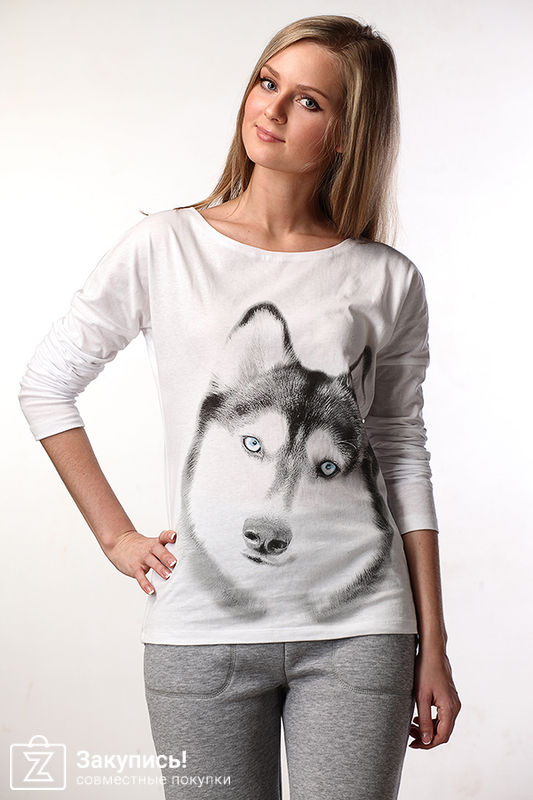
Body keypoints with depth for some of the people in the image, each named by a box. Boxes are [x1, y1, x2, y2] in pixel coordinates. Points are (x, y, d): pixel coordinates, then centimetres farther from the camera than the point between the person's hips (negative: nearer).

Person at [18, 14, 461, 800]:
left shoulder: (388, 282, 2)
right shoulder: (163, 249, -1)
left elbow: (404, 459, 7)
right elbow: (46, 385, 7)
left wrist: (432, 643, 6)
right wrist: (116, 536, 2)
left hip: (359, 626, 1)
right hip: (204, 627, 0)